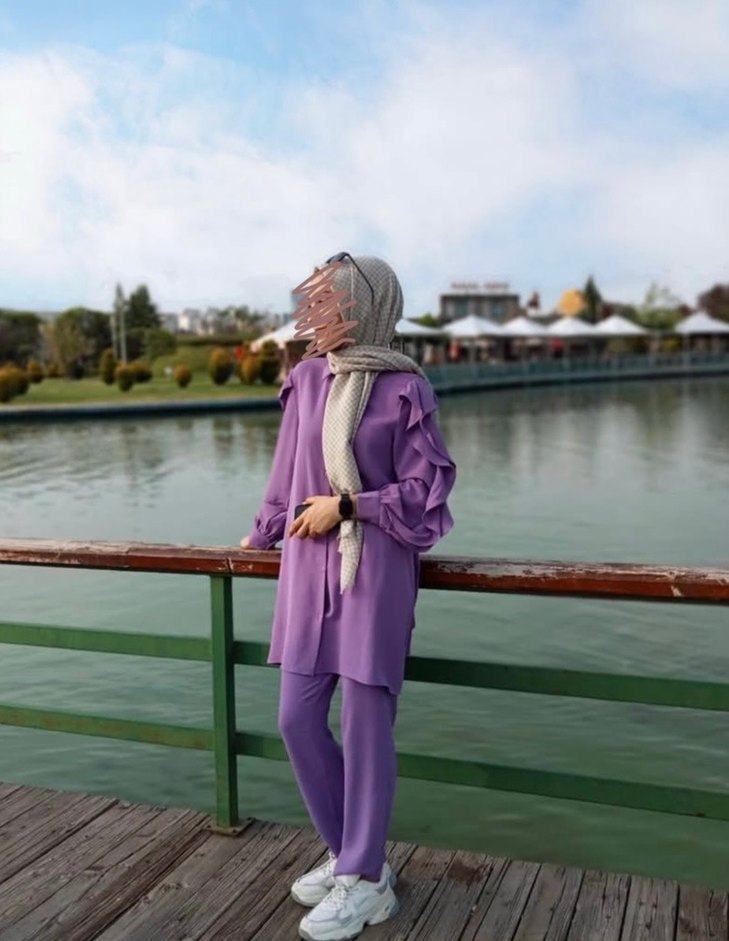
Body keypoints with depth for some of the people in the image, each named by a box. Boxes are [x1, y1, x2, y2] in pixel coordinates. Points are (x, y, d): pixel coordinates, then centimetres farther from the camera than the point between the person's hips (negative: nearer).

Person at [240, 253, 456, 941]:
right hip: (308, 567, 6)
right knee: (297, 718, 8)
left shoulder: (404, 387, -7)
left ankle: (364, 882, 19)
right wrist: (266, 533, 25)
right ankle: (350, 854, 28)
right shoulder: (307, 379, 6)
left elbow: (428, 485, -7)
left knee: (365, 723, 1)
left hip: (376, 568, -5)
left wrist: (344, 505, -14)